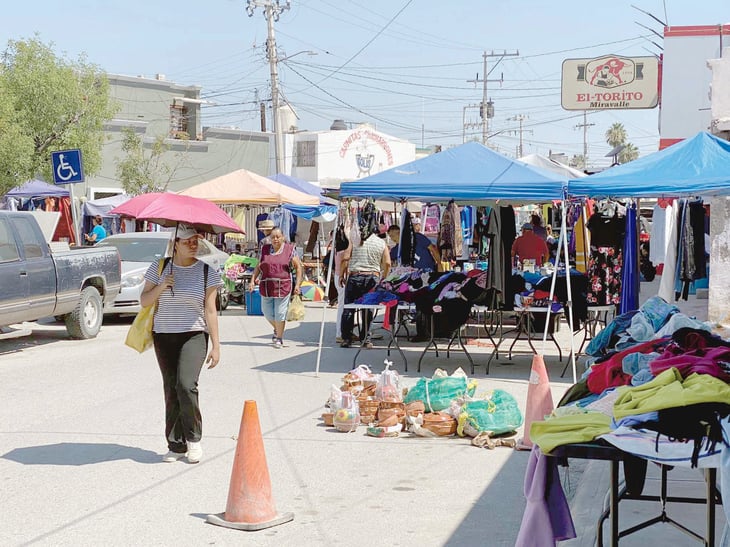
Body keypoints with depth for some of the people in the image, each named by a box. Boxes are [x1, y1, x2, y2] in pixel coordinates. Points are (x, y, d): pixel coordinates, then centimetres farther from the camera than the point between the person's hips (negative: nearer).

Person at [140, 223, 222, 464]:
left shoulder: (207, 272, 1)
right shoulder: (159, 268, 6)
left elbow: (210, 311, 1)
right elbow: (144, 300, 9)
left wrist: (216, 346, -2)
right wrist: (161, 287, -11)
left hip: (194, 335, -3)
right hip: (164, 336, 3)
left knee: (186, 385, -20)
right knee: (171, 390, 3)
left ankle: (193, 439, -1)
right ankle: (176, 445, 12)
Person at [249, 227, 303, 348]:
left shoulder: (289, 250, 1)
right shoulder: (264, 250, 9)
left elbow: (298, 267, 2)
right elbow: (258, 267, 14)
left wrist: (298, 284, -5)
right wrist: (253, 280, 2)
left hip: (283, 287, -3)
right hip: (266, 287, 3)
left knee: (280, 313, -3)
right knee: (267, 312, 9)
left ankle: (279, 338, 13)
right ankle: (277, 329, 37)